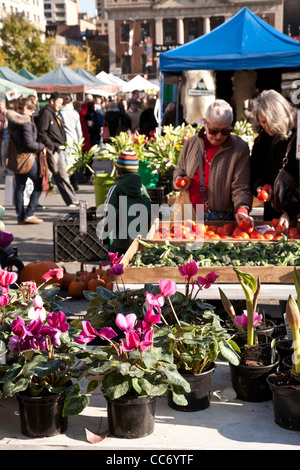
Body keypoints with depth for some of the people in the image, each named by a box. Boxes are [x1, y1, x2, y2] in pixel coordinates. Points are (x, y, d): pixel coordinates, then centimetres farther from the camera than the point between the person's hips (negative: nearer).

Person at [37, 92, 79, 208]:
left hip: (58, 149, 10)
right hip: (51, 150, -9)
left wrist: (63, 144, 15)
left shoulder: (57, 113, 17)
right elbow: (41, 133, -19)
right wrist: (51, 146, -20)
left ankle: (72, 201, 16)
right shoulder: (46, 113, -12)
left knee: (63, 176, 12)